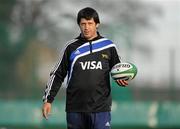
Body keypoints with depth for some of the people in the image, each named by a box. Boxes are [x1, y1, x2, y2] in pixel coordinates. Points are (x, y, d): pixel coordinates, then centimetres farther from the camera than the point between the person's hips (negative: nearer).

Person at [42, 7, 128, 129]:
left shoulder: (108, 46, 6)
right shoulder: (72, 47, 6)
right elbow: (57, 75, 10)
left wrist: (122, 80, -4)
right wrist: (48, 100, 5)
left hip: (100, 108, -1)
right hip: (75, 109, 1)